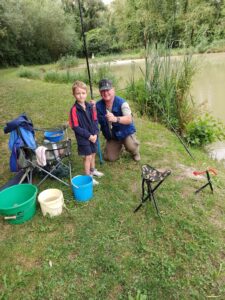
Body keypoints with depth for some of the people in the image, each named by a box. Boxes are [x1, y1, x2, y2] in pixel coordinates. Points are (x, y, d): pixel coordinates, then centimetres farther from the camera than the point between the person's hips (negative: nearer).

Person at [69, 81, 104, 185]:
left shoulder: (90, 106, -1)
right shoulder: (74, 109, -17)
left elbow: (95, 120, 5)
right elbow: (75, 127, -17)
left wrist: (95, 133, -9)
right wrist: (88, 136, -17)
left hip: (93, 136, 5)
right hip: (83, 138, -5)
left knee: (93, 154, 19)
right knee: (87, 157, 3)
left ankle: (93, 170, 42)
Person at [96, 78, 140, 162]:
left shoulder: (121, 102, -23)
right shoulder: (98, 105, -10)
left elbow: (129, 119, -35)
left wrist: (115, 119, -55)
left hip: (125, 132, -4)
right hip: (111, 136, 4)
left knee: (131, 146, -32)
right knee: (110, 158, 1)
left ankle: (135, 153, 8)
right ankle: (118, 146, 34)